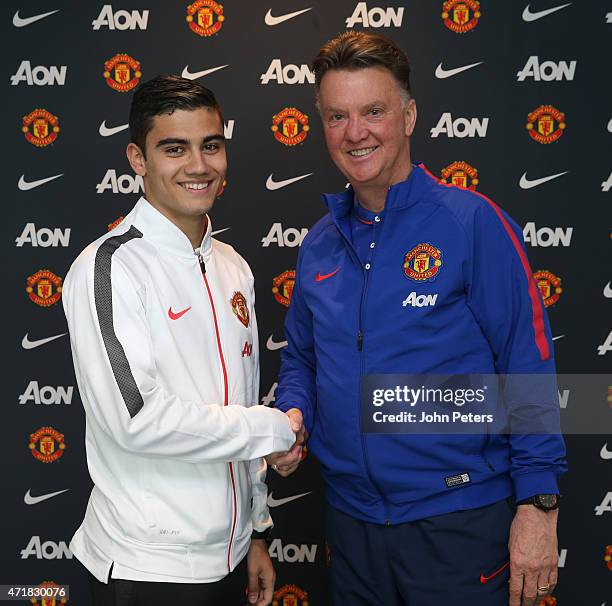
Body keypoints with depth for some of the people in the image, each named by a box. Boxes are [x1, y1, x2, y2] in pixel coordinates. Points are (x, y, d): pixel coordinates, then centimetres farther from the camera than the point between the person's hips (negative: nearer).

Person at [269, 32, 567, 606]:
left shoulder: (471, 222, -11)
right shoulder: (319, 243, 6)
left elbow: (528, 363, -12)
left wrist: (538, 503, -15)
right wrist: (293, 416, -3)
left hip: (458, 520, -5)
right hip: (350, 516, 5)